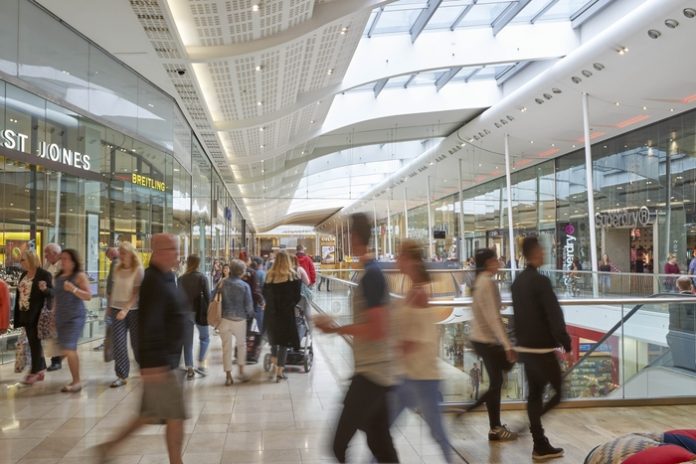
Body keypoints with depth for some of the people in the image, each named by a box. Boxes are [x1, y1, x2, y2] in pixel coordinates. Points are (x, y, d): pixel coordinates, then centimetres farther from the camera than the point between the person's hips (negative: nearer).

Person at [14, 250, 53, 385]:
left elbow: (51, 292, -12)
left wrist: (44, 289, -35)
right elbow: (19, 295, 16)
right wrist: (17, 315, 14)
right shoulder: (23, 275, 13)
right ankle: (40, 370, 20)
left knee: (35, 343, -4)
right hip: (26, 314, 8)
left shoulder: (44, 274, -11)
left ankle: (35, 372, 2)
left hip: (37, 315, -8)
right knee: (33, 343, 12)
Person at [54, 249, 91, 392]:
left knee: (68, 349, -13)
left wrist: (73, 289, -24)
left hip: (75, 317, -7)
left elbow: (88, 296, -10)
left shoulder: (80, 276, -5)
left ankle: (76, 381, -4)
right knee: (70, 350, 9)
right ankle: (75, 381, 17)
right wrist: (54, 317, 21)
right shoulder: (58, 277, 15)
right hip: (61, 318, 7)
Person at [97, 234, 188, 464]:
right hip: (158, 362, -10)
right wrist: (152, 362, -26)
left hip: (165, 359, 10)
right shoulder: (154, 281, -20)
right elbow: (148, 325, -25)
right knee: (176, 415, 0)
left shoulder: (166, 277, 11)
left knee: (152, 414, 18)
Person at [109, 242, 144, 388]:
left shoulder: (138, 269, -11)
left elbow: (136, 293, -16)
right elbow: (113, 288, 12)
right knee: (118, 343, -3)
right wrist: (110, 306, 12)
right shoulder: (117, 268, 4)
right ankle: (122, 375, 4)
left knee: (136, 342, 6)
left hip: (133, 310, -3)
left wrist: (126, 310, -25)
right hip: (117, 309, 4)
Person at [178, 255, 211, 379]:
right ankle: (201, 365, 1)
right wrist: (208, 311, -2)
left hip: (185, 312, 3)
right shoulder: (202, 278, -6)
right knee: (204, 337, 13)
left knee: (187, 341, 7)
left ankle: (189, 369, 7)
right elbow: (207, 295, -9)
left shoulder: (181, 279, 4)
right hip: (199, 311, -3)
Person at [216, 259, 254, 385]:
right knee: (241, 344, 19)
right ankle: (241, 372, 18)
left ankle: (228, 376, 11)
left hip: (224, 319, 1)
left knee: (226, 347, 9)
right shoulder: (245, 286, -8)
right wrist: (250, 315, 13)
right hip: (239, 319, -1)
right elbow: (248, 305, -7)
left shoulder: (222, 283, -3)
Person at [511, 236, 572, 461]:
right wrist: (567, 344, -13)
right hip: (542, 348, -8)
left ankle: (541, 446, 19)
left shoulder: (518, 282, 9)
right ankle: (540, 446, 1)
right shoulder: (541, 281, -17)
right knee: (559, 392, 6)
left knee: (534, 394, 12)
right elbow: (555, 316, -20)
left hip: (525, 347, 8)